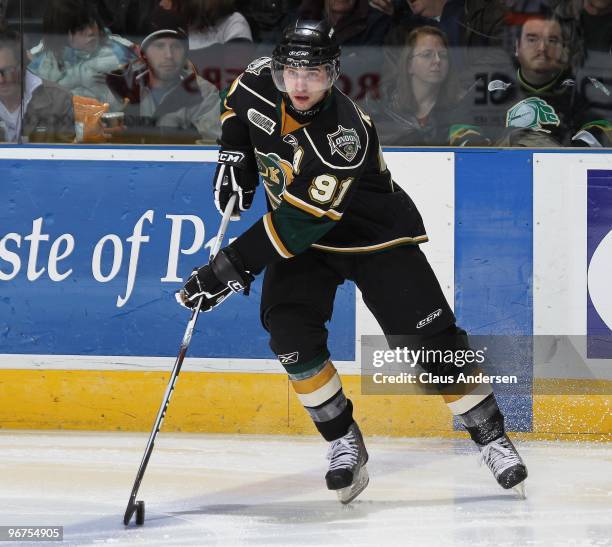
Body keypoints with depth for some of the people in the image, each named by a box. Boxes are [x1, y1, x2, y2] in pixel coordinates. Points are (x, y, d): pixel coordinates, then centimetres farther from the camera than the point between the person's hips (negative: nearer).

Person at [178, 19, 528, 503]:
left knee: (431, 337, -9)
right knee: (291, 333, -18)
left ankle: (492, 436, 8)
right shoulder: (261, 84, -17)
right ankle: (344, 442, -3)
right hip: (301, 243, 5)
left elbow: (298, 223, -37)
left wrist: (229, 269, -38)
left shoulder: (345, 135, -35)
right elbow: (237, 104, 12)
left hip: (374, 236, -5)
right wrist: (235, 159, -5)